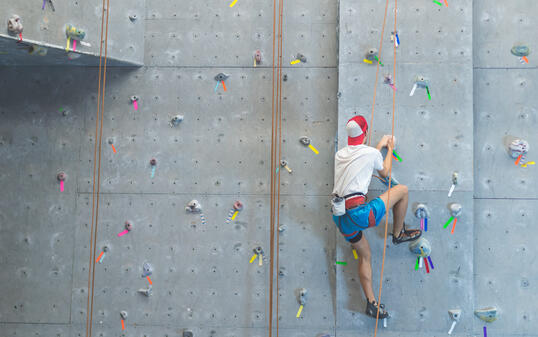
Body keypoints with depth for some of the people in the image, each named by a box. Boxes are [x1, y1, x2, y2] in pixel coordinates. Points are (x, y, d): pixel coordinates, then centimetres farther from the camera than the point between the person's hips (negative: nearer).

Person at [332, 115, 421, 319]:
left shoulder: (340, 154, 16)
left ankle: (371, 303, 21)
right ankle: (398, 234, 25)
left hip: (339, 218, 7)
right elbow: (385, 173, 20)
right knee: (402, 190, 9)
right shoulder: (371, 152, 0)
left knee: (364, 256, 23)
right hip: (358, 213, -7)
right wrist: (390, 149, 34)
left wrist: (380, 146, 43)